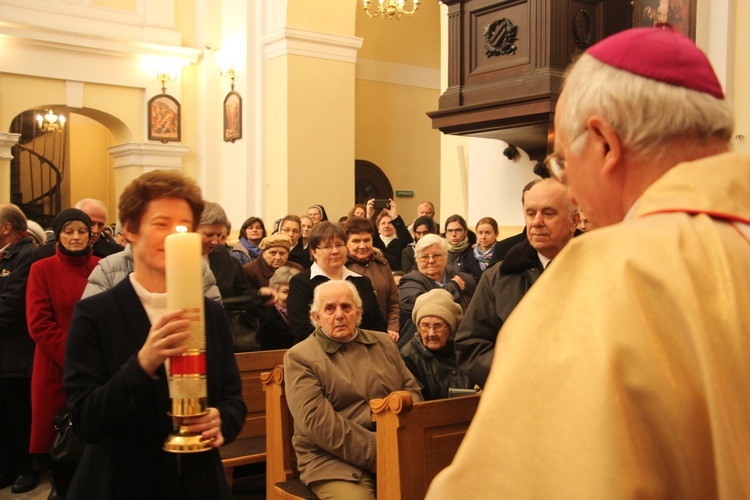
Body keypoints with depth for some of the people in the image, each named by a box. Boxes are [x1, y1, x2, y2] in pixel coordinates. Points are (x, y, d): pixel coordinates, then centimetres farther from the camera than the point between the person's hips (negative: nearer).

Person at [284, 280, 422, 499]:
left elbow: (412, 390, 17)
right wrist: (373, 453, -14)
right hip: (335, 460, -4)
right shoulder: (299, 357, 1)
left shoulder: (384, 343, 18)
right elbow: (315, 418, -10)